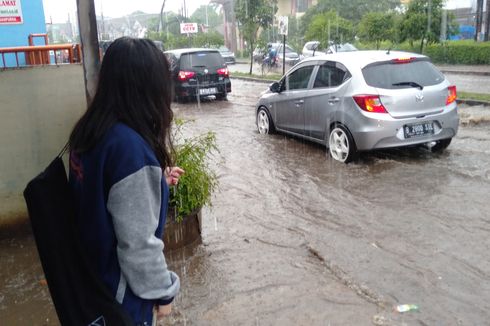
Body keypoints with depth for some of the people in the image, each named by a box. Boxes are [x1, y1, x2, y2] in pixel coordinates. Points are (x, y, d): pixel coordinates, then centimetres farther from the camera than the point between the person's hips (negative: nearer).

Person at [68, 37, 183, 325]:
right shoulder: (130, 146, -31)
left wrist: (156, 178, 9)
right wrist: (162, 291, -12)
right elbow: (138, 242, -27)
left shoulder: (89, 130, -5)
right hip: (120, 289, -8)